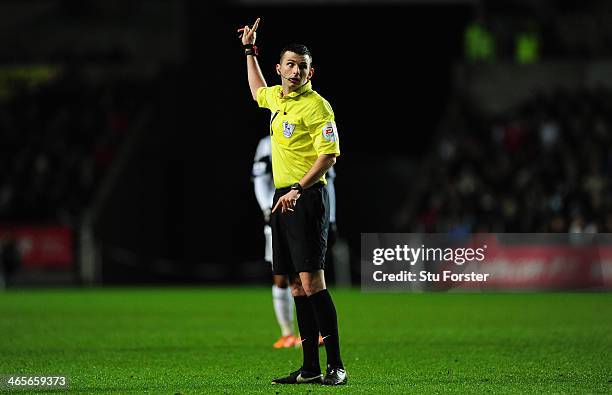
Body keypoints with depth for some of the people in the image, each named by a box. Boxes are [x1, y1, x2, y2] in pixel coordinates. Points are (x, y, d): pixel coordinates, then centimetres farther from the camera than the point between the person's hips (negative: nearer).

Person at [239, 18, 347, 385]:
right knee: (297, 286, 7)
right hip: (283, 199, 8)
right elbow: (258, 91, 40)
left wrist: (298, 189, -26)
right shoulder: (276, 98, 14)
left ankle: (336, 365, -12)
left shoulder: (316, 105, -10)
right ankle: (310, 367, 9)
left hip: (307, 198, -8)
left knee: (312, 282, -13)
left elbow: (329, 155, -17)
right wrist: (249, 50, 39)